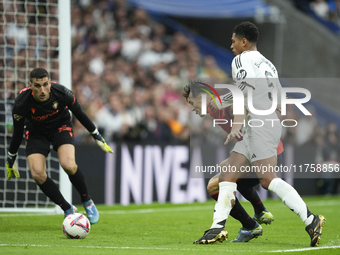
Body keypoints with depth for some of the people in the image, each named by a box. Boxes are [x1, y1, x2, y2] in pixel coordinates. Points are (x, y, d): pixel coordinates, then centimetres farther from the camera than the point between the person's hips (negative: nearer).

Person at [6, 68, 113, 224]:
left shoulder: (61, 93, -29)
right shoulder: (21, 103, -29)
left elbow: (80, 115, -9)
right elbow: (17, 132, -11)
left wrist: (97, 137, 0)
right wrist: (11, 159, -1)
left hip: (60, 126, -1)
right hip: (36, 133, 1)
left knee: (68, 165, -27)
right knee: (37, 174, -20)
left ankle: (87, 202, -1)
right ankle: (68, 209, -1)